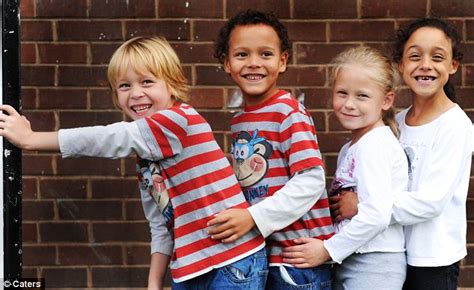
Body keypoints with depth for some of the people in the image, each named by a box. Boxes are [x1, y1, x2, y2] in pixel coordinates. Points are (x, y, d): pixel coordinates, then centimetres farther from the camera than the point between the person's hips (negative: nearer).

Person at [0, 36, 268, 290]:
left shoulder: (182, 119, -14)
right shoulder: (145, 157, 13)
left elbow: (110, 139, -18)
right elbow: (161, 224, 15)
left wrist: (30, 138, -14)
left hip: (234, 262, -8)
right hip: (189, 267, 8)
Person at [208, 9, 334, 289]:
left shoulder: (289, 111, -11)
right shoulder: (239, 121, 12)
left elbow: (311, 180, -18)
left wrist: (254, 217, -22)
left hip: (299, 258, -7)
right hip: (257, 255, 7)